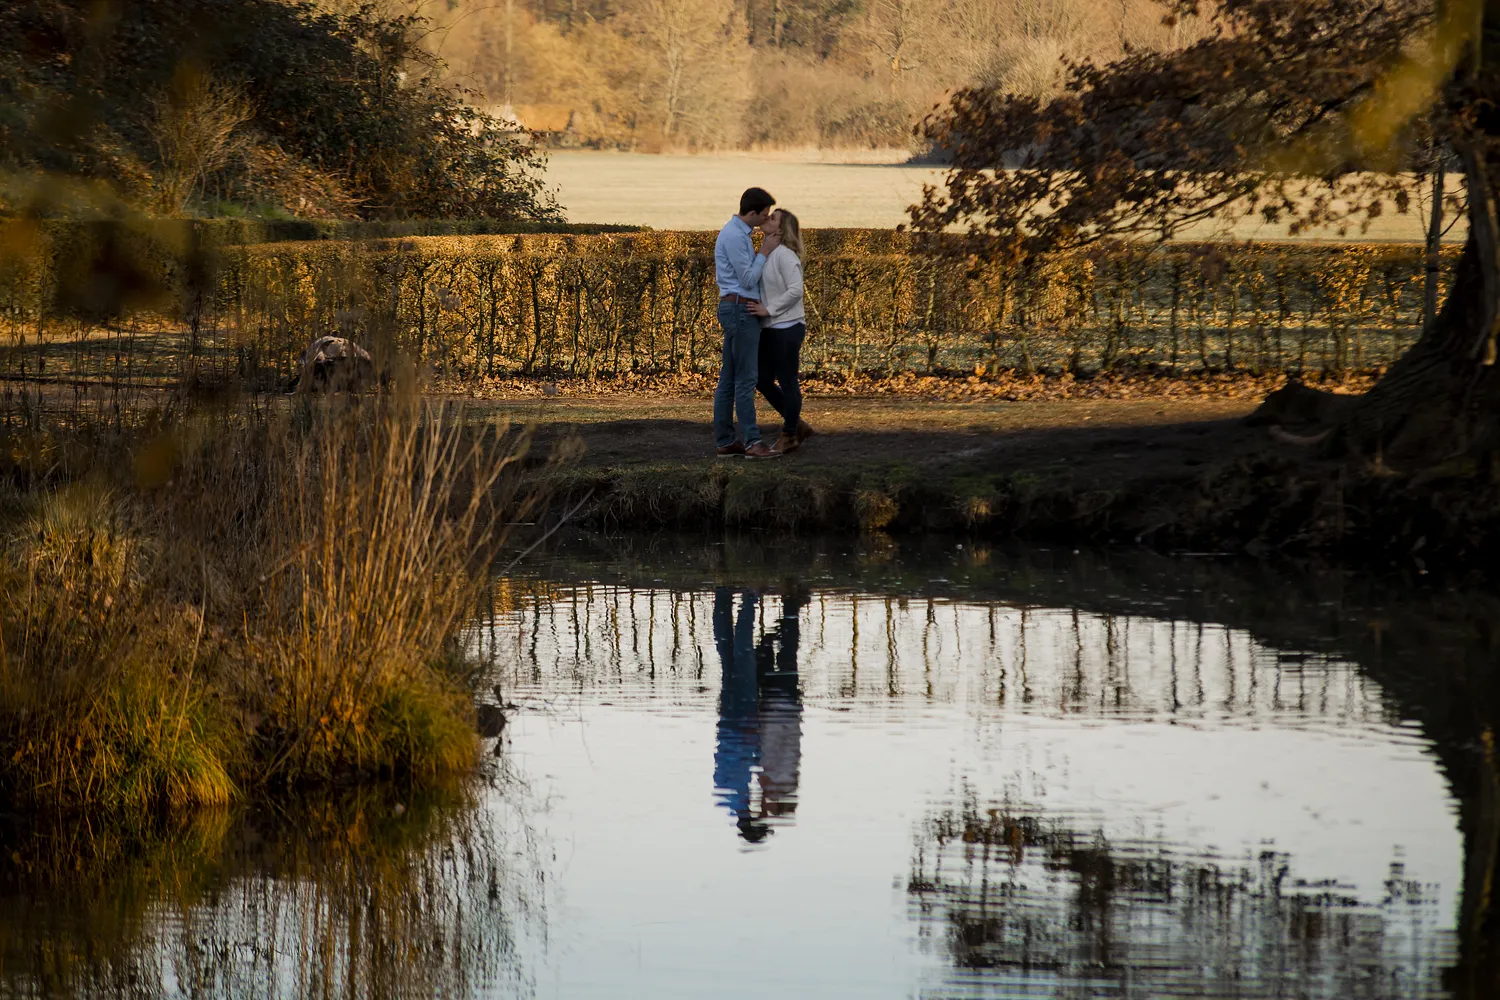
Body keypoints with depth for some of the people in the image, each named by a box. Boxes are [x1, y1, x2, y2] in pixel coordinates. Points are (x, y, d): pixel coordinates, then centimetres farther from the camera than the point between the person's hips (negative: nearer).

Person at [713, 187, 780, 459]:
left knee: (729, 379, 9)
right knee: (746, 378, -10)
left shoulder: (738, 233, 17)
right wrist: (765, 252, -6)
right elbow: (748, 280, -15)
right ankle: (753, 442, -12)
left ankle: (725, 442, 10)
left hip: (738, 312, 11)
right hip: (742, 311, -11)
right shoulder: (735, 236, -18)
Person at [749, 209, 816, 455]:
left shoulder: (785, 255, -14)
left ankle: (789, 435, 14)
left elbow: (795, 290, -21)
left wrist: (768, 310, -20)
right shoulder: (766, 254, 12)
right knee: (763, 381, 11)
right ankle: (797, 426, 23)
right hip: (769, 330, 9)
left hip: (786, 328, -9)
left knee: (787, 382, 2)